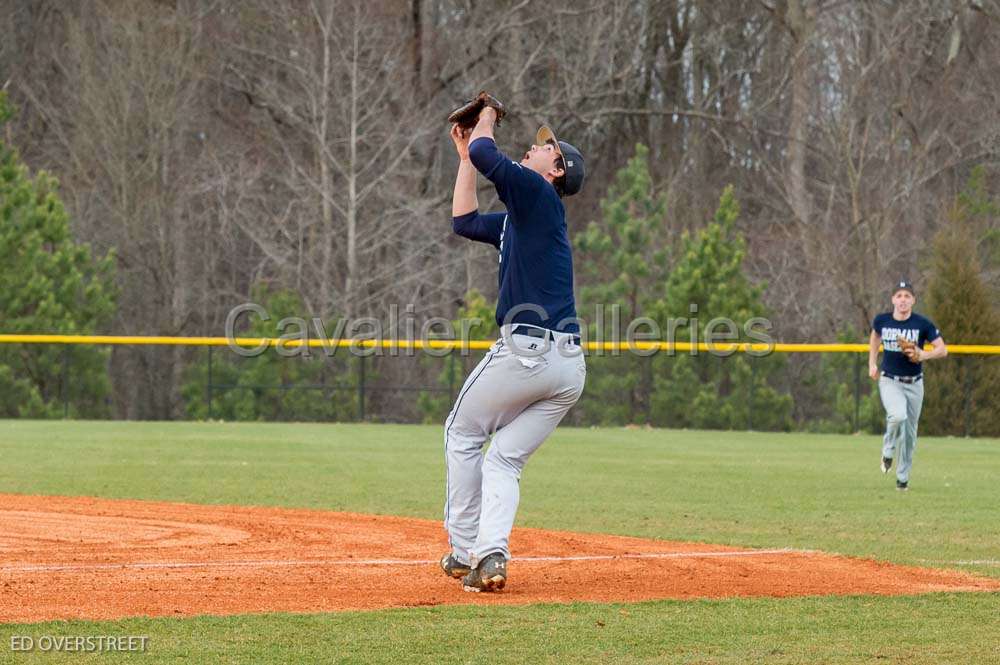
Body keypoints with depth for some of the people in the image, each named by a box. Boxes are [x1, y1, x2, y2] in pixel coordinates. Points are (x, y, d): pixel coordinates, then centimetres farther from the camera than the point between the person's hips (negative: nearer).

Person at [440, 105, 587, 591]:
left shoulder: (537, 193, -1)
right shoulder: (520, 216, 25)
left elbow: (487, 155, -12)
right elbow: (465, 222, 33)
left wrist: (484, 124, 9)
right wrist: (465, 155, 33)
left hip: (526, 349, -8)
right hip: (570, 368, 8)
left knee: (463, 435, 10)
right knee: (505, 459, 10)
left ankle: (464, 551, 9)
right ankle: (491, 556, -9)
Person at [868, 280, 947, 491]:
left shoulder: (923, 324, -10)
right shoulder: (882, 320, -4)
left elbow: (942, 350, -8)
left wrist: (923, 355, -26)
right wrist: (872, 363, 15)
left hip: (914, 384, 1)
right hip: (889, 381, -1)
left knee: (909, 432, 7)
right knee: (898, 416, -29)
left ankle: (902, 477, 25)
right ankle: (888, 451, 0)